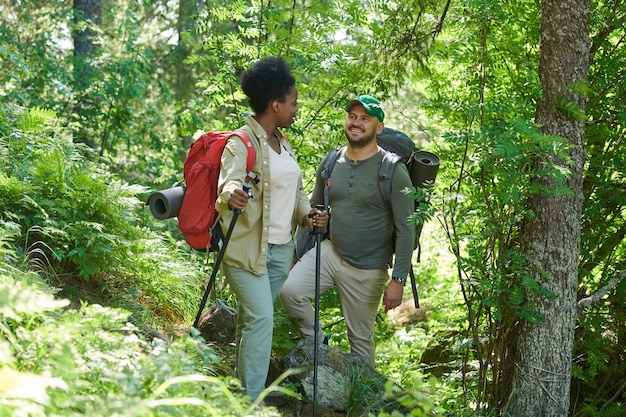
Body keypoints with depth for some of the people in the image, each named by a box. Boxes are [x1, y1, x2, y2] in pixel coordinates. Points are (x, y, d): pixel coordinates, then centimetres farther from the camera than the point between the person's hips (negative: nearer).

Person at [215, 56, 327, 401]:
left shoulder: (283, 144, 14)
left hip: (281, 248, 8)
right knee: (260, 317, -16)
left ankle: (243, 387, 21)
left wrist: (306, 214, 2)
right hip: (246, 247, -8)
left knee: (253, 319, 12)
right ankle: (250, 401, -13)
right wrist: (231, 195, -51)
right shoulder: (241, 143, -13)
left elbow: (295, 190, 22)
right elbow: (229, 182, -27)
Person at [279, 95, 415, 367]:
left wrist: (398, 280, -18)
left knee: (361, 338, 5)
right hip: (329, 252, 4)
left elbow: (405, 229, -12)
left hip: (367, 270, -4)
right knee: (290, 290, -20)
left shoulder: (392, 171, -11)